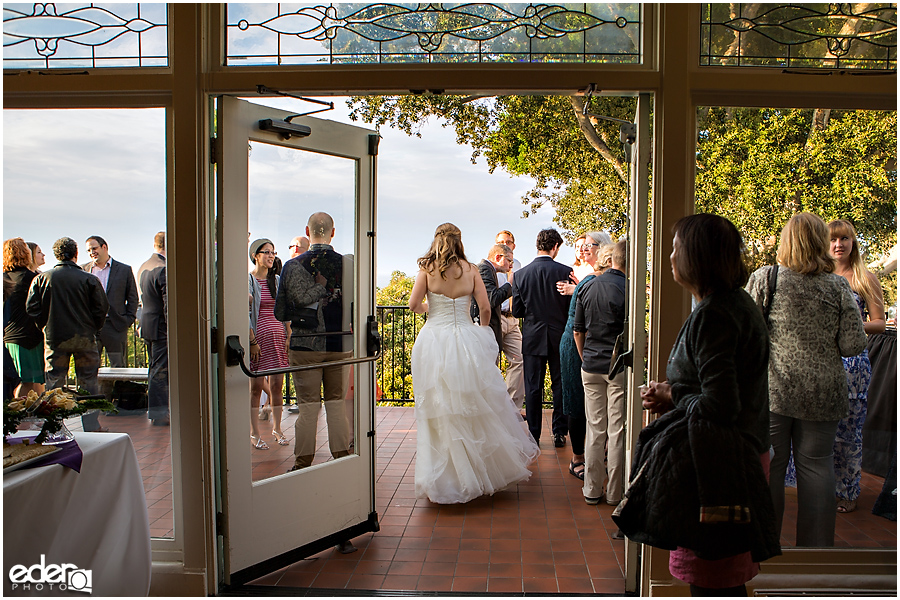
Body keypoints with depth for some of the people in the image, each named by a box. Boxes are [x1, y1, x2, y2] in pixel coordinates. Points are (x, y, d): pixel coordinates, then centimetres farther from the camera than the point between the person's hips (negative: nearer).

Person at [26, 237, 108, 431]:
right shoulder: (89, 279, -7)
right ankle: (91, 424, 10)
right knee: (88, 382, 7)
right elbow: (102, 308, -7)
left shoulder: (41, 278, -1)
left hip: (54, 337, 1)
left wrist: (46, 327, 11)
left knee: (54, 383, 10)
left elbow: (31, 308, -1)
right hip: (84, 338, -1)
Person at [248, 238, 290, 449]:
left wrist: (289, 336, 7)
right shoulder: (248, 281, -4)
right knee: (256, 386, 0)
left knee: (277, 385, 5)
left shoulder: (276, 280, 12)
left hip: (278, 336, 5)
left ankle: (277, 428, 19)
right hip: (257, 336, -5)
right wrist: (252, 341, -13)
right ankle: (254, 433, 10)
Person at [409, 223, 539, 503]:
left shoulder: (427, 269, -2)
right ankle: (490, 467, 27)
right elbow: (485, 308, 0)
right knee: (480, 409, 14)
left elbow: (414, 305, -4)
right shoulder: (471, 270, 1)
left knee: (439, 414, 7)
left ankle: (442, 480, 15)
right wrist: (482, 332, 18)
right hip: (466, 341, 1)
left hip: (434, 341, -1)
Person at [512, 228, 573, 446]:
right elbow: (572, 307, -5)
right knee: (560, 385, 12)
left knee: (533, 388, 7)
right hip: (559, 336, -1)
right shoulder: (565, 271, -10)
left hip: (533, 336, 1)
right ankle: (559, 433, 18)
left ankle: (533, 436, 11)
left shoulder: (521, 274, -5)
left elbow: (516, 311, -1)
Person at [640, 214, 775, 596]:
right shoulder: (739, 303, 10)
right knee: (729, 581, 22)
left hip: (717, 465, -10)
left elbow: (720, 406, -26)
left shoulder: (712, 315, -21)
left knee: (710, 582, 3)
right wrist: (675, 394, 5)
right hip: (746, 453, 10)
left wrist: (672, 396, -9)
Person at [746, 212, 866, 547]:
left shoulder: (764, 278, -6)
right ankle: (816, 545, 20)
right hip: (822, 393, 1)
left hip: (773, 389, -1)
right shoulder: (838, 286, -2)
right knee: (817, 465, 11)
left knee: (769, 465, 7)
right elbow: (854, 345, -3)